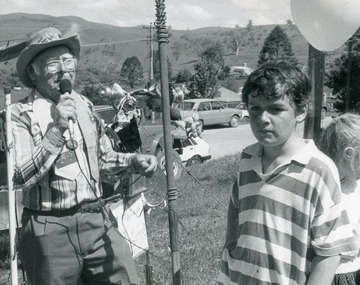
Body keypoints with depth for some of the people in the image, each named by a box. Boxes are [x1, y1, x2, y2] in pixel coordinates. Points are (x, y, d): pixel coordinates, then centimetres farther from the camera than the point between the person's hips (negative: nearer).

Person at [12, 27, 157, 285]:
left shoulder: (84, 105, 9)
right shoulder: (21, 115, -8)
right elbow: (21, 177, -19)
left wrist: (133, 161, 2)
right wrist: (56, 130, -24)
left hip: (98, 223, 5)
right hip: (51, 232, -4)